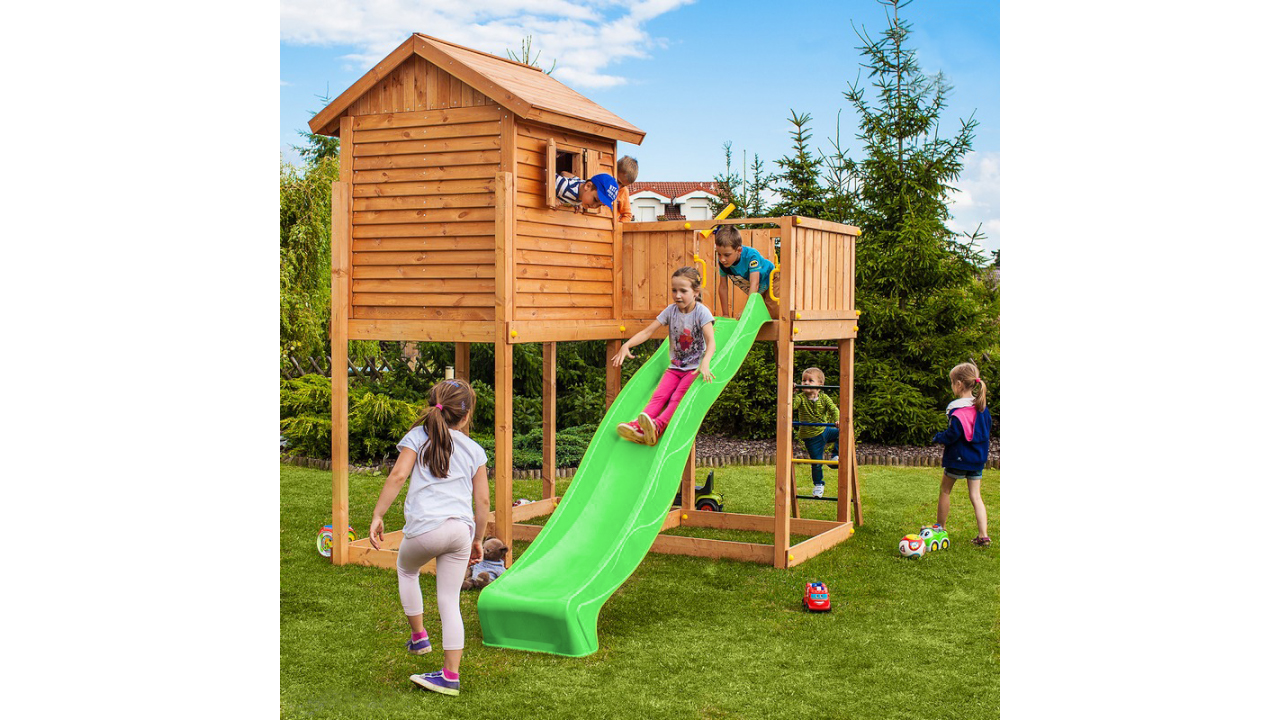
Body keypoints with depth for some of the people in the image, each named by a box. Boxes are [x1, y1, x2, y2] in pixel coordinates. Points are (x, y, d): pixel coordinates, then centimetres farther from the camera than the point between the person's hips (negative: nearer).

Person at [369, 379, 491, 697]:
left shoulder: (418, 436, 8)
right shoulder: (474, 450, 14)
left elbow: (398, 475, -6)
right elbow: (482, 500, 11)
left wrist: (377, 515, -2)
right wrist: (477, 540, 21)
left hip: (426, 527, -2)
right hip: (461, 528, 2)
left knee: (405, 569, 31)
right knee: (449, 601, 9)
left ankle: (418, 636, 31)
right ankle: (450, 675, 9)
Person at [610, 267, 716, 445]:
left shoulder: (701, 312, -11)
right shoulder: (671, 310, 3)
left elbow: (711, 342, -23)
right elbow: (648, 331, -1)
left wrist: (705, 363, -43)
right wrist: (626, 345, -17)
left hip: (695, 368, -4)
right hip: (675, 367, 4)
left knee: (678, 398, -26)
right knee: (659, 395, -18)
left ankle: (658, 426, -46)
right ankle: (639, 425, -38)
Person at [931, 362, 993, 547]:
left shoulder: (957, 410, -20)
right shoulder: (982, 408, 4)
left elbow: (952, 435, -21)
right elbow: (986, 433, 13)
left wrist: (938, 437, -3)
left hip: (958, 458, -6)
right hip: (978, 459, 6)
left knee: (945, 491, 12)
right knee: (976, 496, 8)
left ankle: (940, 529, 22)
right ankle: (983, 535, 0)